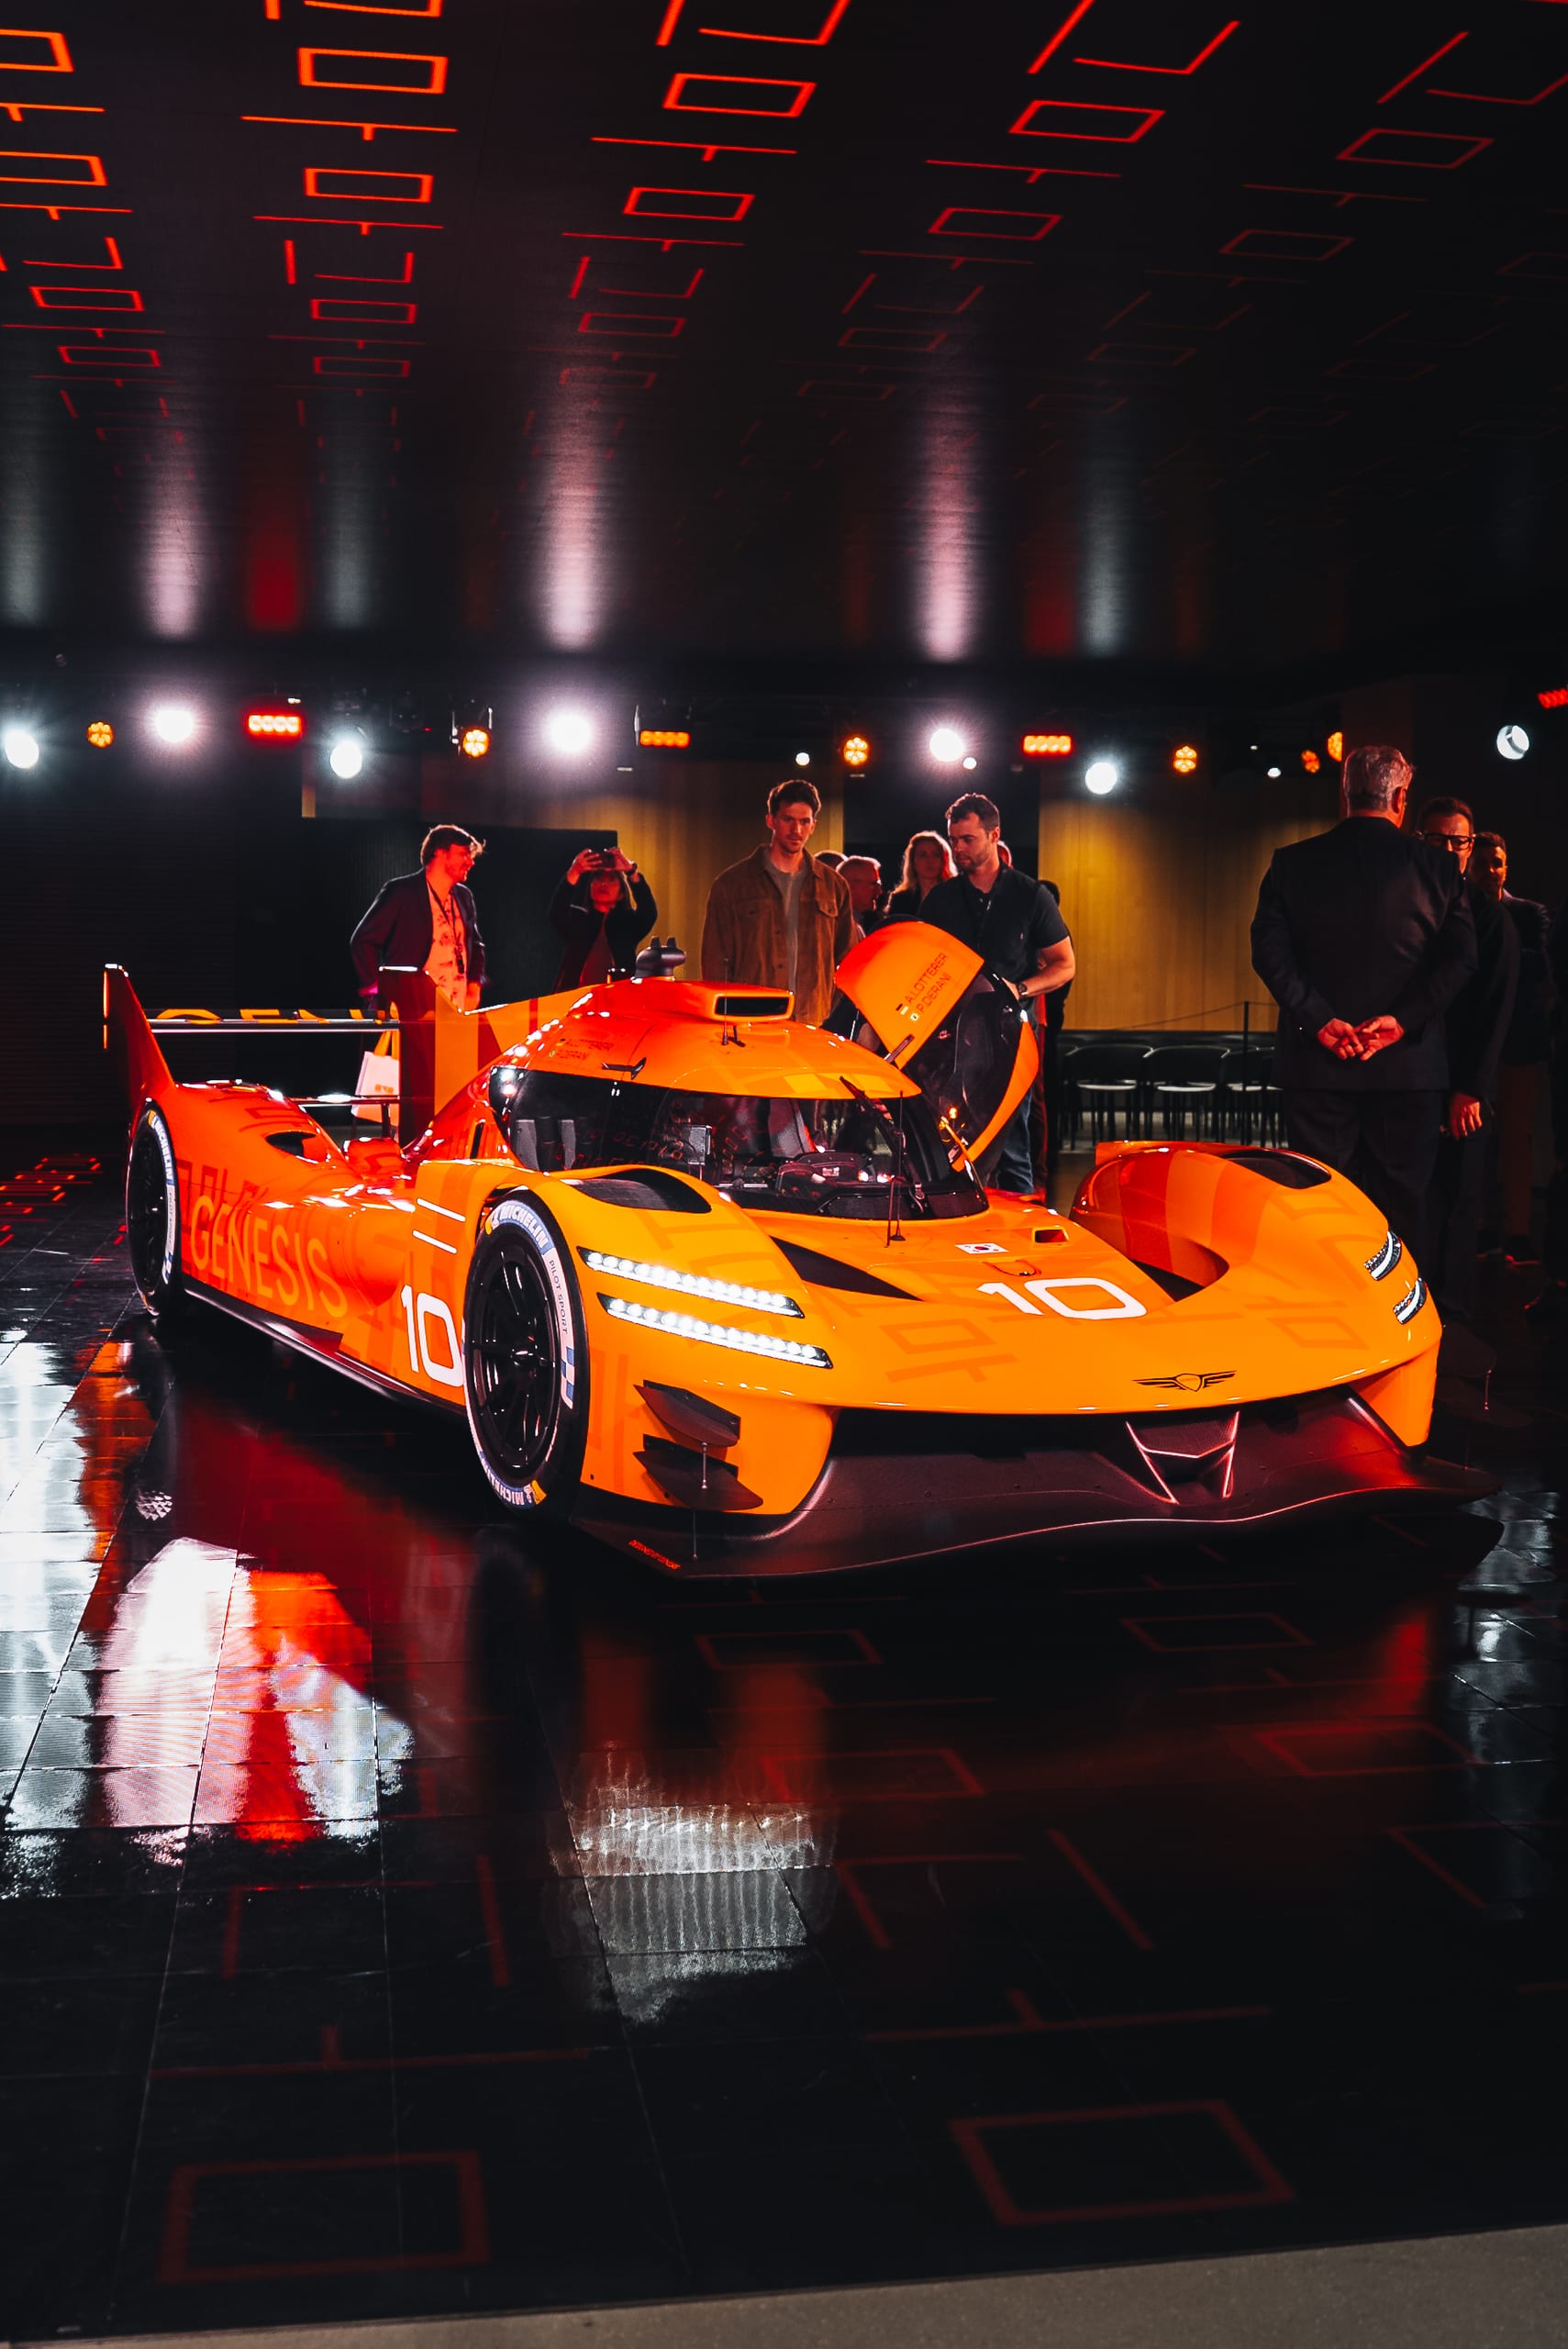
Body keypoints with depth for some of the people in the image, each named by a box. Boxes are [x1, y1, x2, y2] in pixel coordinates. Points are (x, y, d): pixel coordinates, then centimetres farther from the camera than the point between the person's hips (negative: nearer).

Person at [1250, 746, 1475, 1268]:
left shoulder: (1292, 863, 3)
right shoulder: (1437, 867, 2)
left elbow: (1269, 949, -7)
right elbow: (1460, 958, -7)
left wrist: (1319, 1019, -11)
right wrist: (1402, 1020, -12)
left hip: (1317, 1066, 1)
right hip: (1408, 1066, 0)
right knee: (1402, 1209, 8)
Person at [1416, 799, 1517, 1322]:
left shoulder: (1490, 918, 3)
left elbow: (1496, 1012, -2)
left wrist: (1472, 1089, -9)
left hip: (1463, 1091, -2)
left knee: (1454, 1207, -1)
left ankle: (1450, 1320, 6)